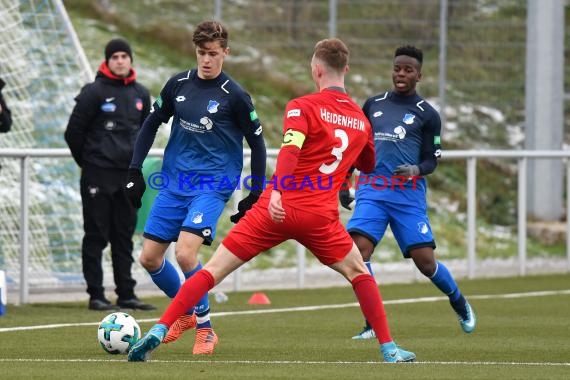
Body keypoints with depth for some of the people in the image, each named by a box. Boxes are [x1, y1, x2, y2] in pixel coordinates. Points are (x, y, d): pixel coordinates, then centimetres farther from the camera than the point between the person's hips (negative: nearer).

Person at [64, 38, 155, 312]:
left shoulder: (140, 94, 9)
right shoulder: (94, 93, -8)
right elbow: (74, 131, -5)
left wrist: (135, 159, 16)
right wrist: (87, 161, 3)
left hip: (128, 174, 5)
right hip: (98, 176, -5)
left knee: (124, 236, 10)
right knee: (96, 236, -2)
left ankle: (126, 294, 14)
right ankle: (96, 296, -1)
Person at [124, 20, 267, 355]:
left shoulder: (235, 96, -8)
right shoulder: (178, 85, 4)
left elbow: (257, 145, 0)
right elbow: (151, 125, 16)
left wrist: (255, 196, 0)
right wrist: (135, 171, 9)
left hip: (213, 186, -5)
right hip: (174, 183, 5)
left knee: (185, 252, -23)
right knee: (149, 258, 3)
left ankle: (205, 328, -5)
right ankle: (187, 312, 29)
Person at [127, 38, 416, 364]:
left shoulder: (303, 107, -1)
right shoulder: (361, 121, 12)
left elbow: (291, 148, -20)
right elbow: (368, 166, 31)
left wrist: (277, 191, -31)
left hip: (279, 210, -2)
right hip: (321, 217, 2)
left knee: (215, 269, 1)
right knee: (359, 273, 22)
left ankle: (157, 333, -7)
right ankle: (389, 349, 15)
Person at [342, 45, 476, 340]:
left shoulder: (427, 114, 5)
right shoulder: (373, 105, 14)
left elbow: (431, 160, 5)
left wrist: (417, 170, -17)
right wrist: (343, 184, 19)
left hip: (409, 194, -2)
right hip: (371, 190, 2)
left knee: (425, 260, -5)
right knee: (358, 249, -19)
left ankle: (460, 304, 26)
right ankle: (373, 324, -10)